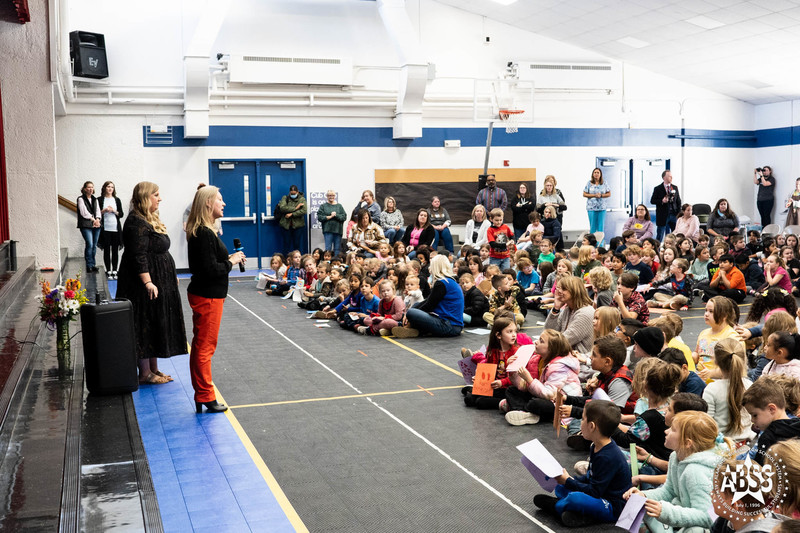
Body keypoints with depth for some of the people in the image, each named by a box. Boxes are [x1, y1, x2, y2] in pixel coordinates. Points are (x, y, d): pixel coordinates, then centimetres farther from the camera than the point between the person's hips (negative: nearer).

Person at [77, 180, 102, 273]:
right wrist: (93, 219, -9)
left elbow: (98, 211, 12)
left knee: (94, 245, 5)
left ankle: (92, 265, 12)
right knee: (89, 244, -15)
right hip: (86, 225, -5)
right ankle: (89, 265, -9)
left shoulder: (95, 200, 19)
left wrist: (97, 219, -6)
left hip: (96, 225, 5)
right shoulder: (81, 199, 2)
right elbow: (84, 212, -6)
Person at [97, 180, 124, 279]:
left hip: (116, 228, 2)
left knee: (115, 250, 3)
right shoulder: (100, 200, 4)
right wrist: (104, 210, -12)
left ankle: (114, 271, 9)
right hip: (105, 229, -2)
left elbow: (121, 214, 8)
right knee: (106, 250, 0)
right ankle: (108, 271, 6)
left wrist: (114, 211, -9)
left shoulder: (117, 200, 10)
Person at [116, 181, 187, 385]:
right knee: (146, 326, -3)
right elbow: (138, 257, -23)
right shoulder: (136, 223, -17)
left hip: (160, 282, 10)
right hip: (145, 285, -10)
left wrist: (171, 275, 23)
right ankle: (145, 372, 5)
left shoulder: (150, 220, 15)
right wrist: (148, 282, -28)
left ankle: (154, 369, 22)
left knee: (157, 325, 14)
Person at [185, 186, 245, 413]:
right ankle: (206, 397, 8)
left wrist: (228, 258, 3)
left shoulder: (201, 231, 10)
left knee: (201, 346, 17)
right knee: (205, 347, -1)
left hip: (204, 294, 11)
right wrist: (231, 261, -12)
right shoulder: (204, 234, -21)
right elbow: (210, 270, -25)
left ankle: (201, 393, 29)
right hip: (207, 297, -11)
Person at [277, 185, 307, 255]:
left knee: (296, 244, 3)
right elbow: (282, 208, -12)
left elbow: (304, 211, -11)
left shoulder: (302, 199, 5)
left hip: (297, 225, -1)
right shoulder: (285, 198, 7)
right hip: (286, 224, 1)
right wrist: (295, 208, -14)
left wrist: (292, 214, -15)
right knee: (286, 243, 2)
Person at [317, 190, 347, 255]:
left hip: (338, 230, 2)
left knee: (337, 249, 3)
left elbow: (344, 217, 2)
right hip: (328, 230, -2)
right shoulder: (323, 206, 8)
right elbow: (319, 217, -3)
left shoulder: (339, 206, 12)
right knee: (328, 248, -6)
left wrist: (336, 215, -12)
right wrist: (330, 216, -9)